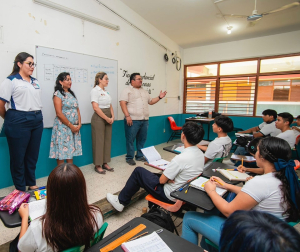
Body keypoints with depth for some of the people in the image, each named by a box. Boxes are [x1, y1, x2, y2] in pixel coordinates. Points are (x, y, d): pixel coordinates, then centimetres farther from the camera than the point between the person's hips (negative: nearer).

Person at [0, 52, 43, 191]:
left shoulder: (35, 82, 15)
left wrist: (37, 116, 11)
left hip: (37, 120, 6)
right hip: (19, 122, -6)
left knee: (33, 155, 13)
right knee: (18, 157, 6)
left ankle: (32, 184, 29)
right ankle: (21, 189, 21)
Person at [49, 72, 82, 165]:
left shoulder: (71, 94, 15)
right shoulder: (58, 94, -6)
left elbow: (77, 110, 12)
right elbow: (59, 113, -13)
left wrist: (79, 124, -1)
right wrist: (71, 126, -12)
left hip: (75, 127, 7)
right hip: (63, 127, -6)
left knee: (71, 150, 11)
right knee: (61, 151, -1)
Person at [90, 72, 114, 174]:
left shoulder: (106, 92, 15)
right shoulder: (95, 90, -8)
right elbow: (96, 108, -17)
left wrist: (112, 117, 0)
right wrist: (106, 118, -15)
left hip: (108, 119, 8)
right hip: (99, 118, -8)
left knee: (107, 141, 10)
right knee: (99, 142, -1)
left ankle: (105, 163, 21)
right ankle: (98, 165, 10)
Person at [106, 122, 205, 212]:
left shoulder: (180, 158, -30)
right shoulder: (200, 153, -4)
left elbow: (162, 180, -19)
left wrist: (166, 178, 1)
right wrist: (169, 178, -3)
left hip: (171, 196, -8)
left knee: (138, 171, 3)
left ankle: (120, 202, 18)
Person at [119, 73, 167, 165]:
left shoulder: (144, 91, 20)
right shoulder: (127, 90, -2)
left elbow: (150, 101, 26)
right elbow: (122, 103, -12)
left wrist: (159, 97, 11)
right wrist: (127, 116, -20)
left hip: (144, 120, 7)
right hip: (132, 120, -6)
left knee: (142, 139, 12)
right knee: (130, 140, 0)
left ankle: (140, 156, 26)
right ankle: (129, 158, 13)